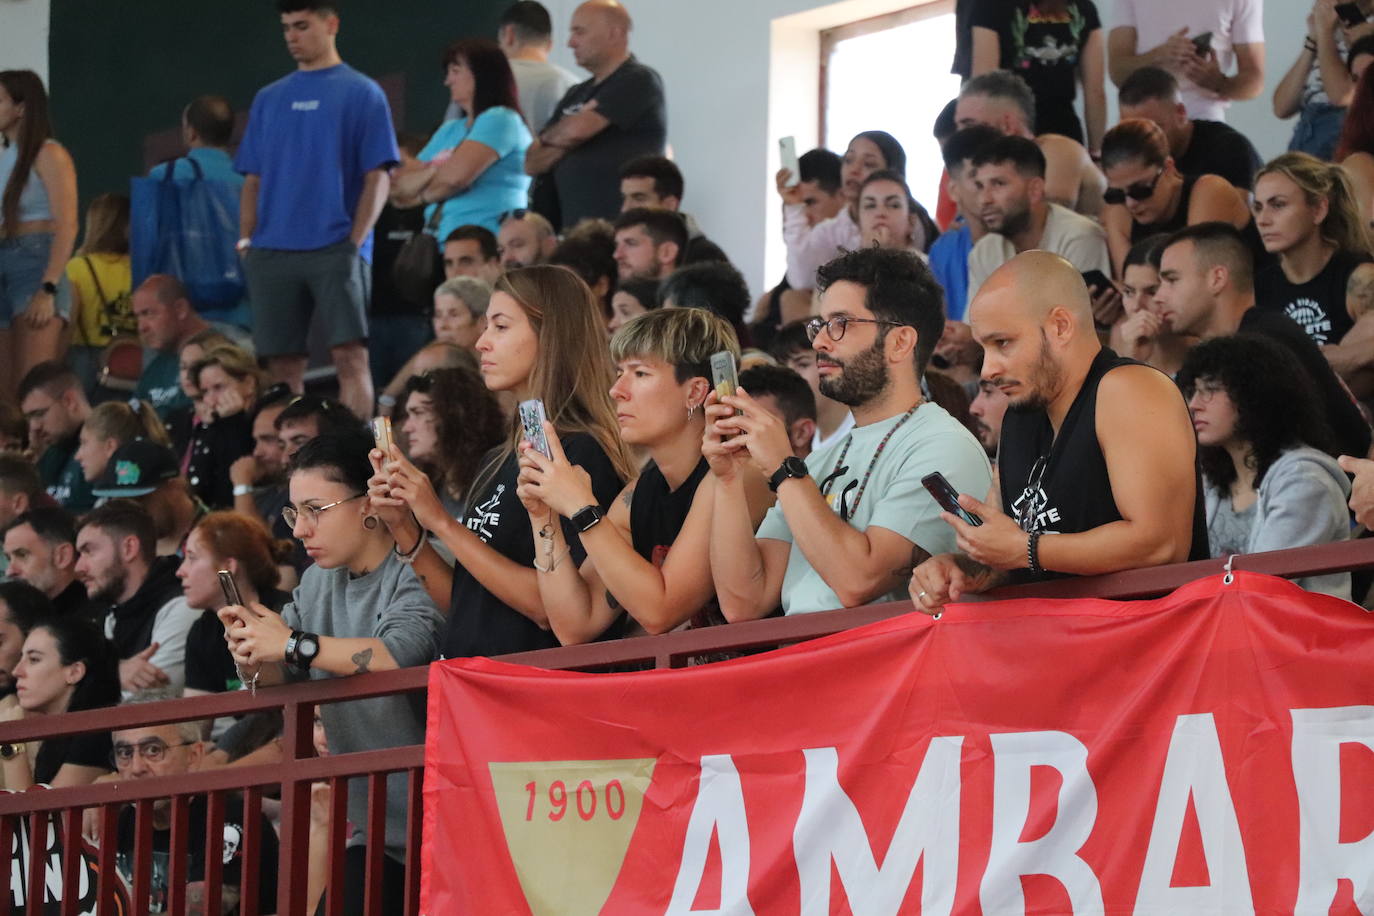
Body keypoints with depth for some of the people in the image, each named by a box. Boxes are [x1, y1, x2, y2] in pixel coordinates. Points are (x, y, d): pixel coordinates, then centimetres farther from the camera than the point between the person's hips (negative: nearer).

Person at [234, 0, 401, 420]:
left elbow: (378, 176, -2)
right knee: (283, 364, 3)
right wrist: (246, 240, 4)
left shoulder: (361, 93, 3)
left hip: (335, 249, -4)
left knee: (349, 354, -13)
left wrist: (355, 241, -11)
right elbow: (253, 180, 18)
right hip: (272, 254, 4)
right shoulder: (269, 98, 17)